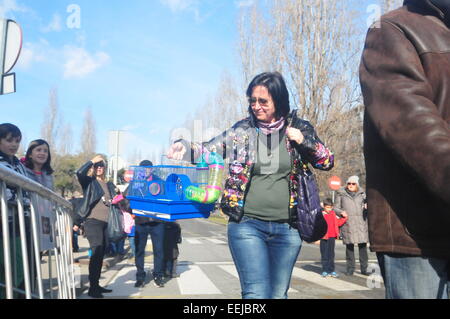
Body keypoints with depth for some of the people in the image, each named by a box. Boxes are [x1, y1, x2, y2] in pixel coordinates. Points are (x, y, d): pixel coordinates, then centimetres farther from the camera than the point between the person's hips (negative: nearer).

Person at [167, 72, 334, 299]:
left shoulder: (299, 128, 5)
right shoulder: (242, 130, 3)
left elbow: (328, 162, 8)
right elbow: (209, 150, 2)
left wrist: (304, 141, -9)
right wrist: (186, 148, -19)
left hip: (286, 228, 2)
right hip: (247, 225, -1)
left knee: (278, 294, 12)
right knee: (256, 295, -12)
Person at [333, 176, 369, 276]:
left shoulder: (362, 194, 15)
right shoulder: (341, 194, 11)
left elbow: (366, 206, 16)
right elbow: (336, 208, 11)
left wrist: (367, 207, -8)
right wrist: (341, 212, -9)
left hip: (361, 223, 1)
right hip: (347, 224, -1)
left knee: (363, 245, -2)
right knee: (349, 246, 1)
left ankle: (364, 268, 7)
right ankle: (350, 269, 10)